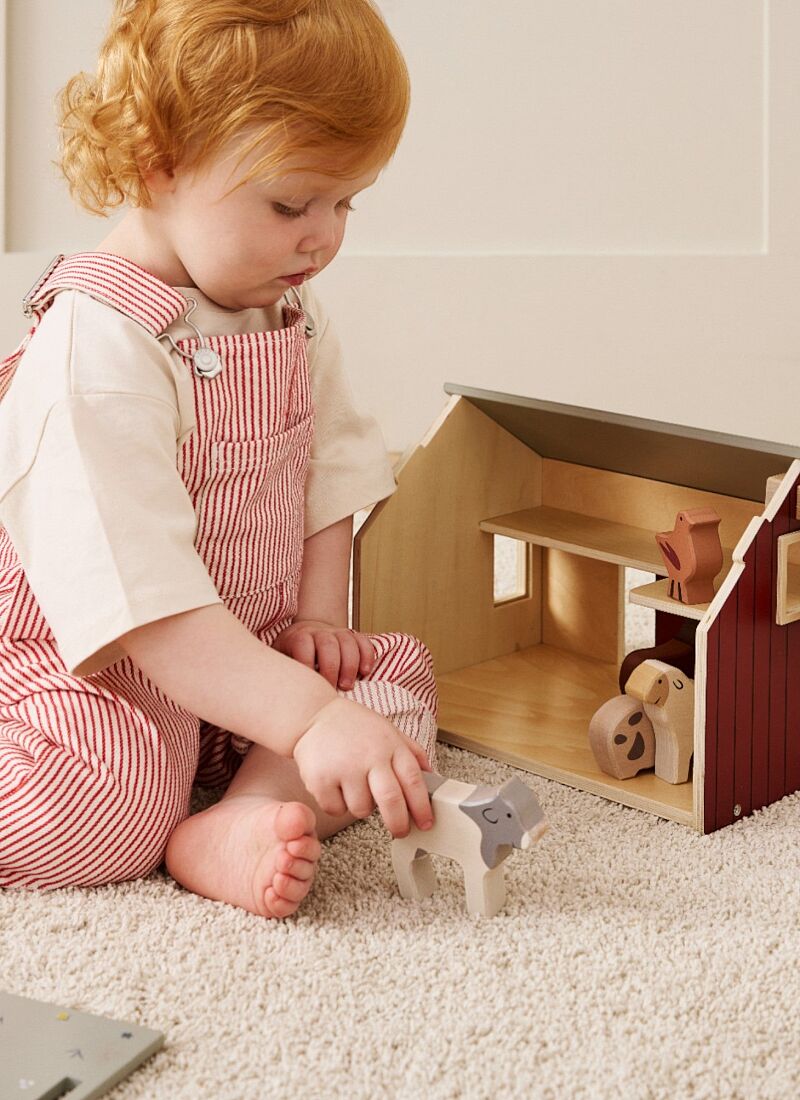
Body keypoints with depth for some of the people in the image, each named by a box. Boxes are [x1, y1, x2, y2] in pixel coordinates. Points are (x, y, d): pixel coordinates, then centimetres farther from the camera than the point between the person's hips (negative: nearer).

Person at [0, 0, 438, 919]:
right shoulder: (94, 350, -27)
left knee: (398, 677, -9)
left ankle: (235, 827, -28)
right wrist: (309, 717, -41)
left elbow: (330, 470, 14)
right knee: (109, 805, -34)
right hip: (84, 670, -8)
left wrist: (319, 614, -3)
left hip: (241, 656, 8)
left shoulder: (291, 316, 2)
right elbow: (140, 596, -34)